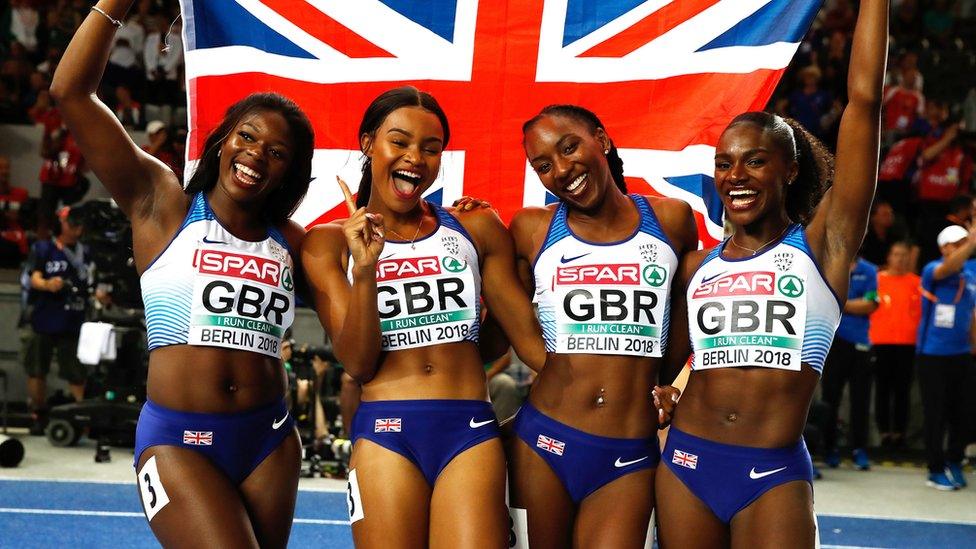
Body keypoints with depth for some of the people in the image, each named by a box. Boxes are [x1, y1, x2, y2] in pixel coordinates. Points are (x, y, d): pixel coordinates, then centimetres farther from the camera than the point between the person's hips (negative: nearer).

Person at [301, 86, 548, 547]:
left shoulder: (476, 228, 10)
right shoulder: (328, 243, 6)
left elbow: (530, 338, 12)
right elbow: (358, 364, -1)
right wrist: (364, 271, -14)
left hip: (472, 432, 1)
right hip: (386, 434, -1)